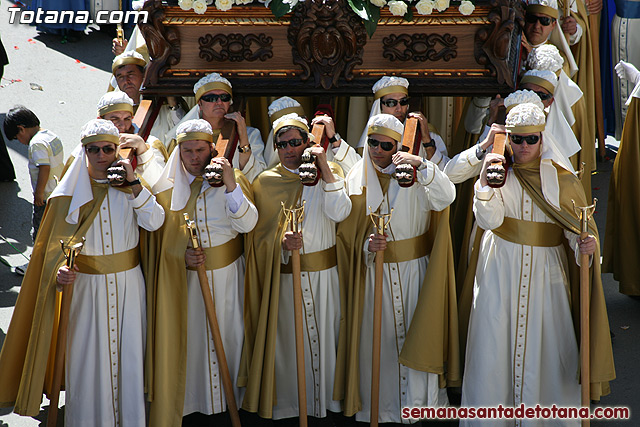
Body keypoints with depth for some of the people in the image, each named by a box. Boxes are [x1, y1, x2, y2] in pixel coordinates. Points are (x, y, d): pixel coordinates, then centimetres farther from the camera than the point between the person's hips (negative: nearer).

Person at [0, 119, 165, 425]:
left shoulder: (129, 188, 3)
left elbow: (154, 222, -12)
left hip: (127, 286, 1)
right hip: (86, 287, -1)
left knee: (128, 353, 5)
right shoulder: (70, 193, -1)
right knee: (87, 357, 3)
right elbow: (57, 245, -3)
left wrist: (133, 184, -16)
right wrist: (59, 271, -23)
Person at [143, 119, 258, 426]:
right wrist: (181, 255, -13)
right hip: (183, 277, 1)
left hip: (226, 274, 0)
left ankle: (225, 400, 22)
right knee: (187, 336, 3)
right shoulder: (167, 187, 2)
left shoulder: (231, 179, -2)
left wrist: (231, 185, -26)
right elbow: (159, 239, 5)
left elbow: (247, 224, -16)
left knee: (225, 333, 6)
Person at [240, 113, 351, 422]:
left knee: (323, 335, 7)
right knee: (286, 337, 4)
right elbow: (262, 234, -2)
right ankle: (288, 400, 18)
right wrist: (283, 242, -24)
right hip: (283, 276, 0)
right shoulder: (267, 182, 2)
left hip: (323, 272, 0)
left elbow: (339, 213, -15)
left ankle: (326, 398, 22)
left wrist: (325, 168, -16)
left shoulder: (329, 174, 2)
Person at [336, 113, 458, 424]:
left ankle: (418, 403, 14)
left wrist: (422, 166, -33)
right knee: (377, 338, 5)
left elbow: (445, 198, -21)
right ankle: (377, 409, 17)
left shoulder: (415, 175, -2)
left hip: (414, 270, -2)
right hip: (373, 273, 2)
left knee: (415, 337, 0)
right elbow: (348, 234, 5)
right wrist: (366, 245, -16)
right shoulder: (356, 180, 5)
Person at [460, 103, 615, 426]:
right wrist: (486, 179, -26)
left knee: (547, 342, 1)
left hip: (545, 268, 0)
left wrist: (586, 243, -23)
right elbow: (488, 220, -13)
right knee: (494, 342, 3)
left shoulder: (559, 176, 1)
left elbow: (577, 225, -2)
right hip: (501, 268, 0)